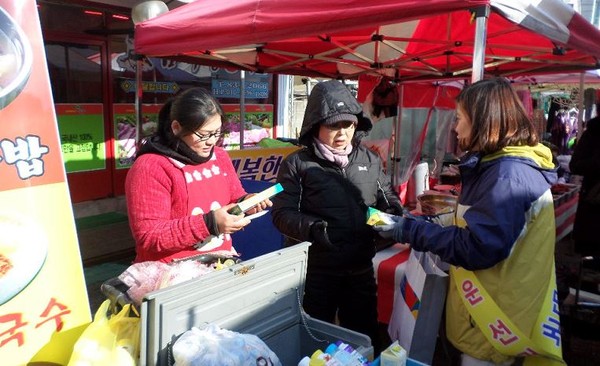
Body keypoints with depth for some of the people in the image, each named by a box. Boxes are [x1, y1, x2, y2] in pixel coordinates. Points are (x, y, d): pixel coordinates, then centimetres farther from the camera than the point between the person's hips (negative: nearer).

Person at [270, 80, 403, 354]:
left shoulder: (370, 160, 5)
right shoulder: (297, 164, -7)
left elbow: (388, 199, 14)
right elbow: (283, 213, -11)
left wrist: (396, 216, -7)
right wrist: (311, 228, -27)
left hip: (361, 267, 4)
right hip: (316, 269, -3)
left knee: (365, 336, 20)